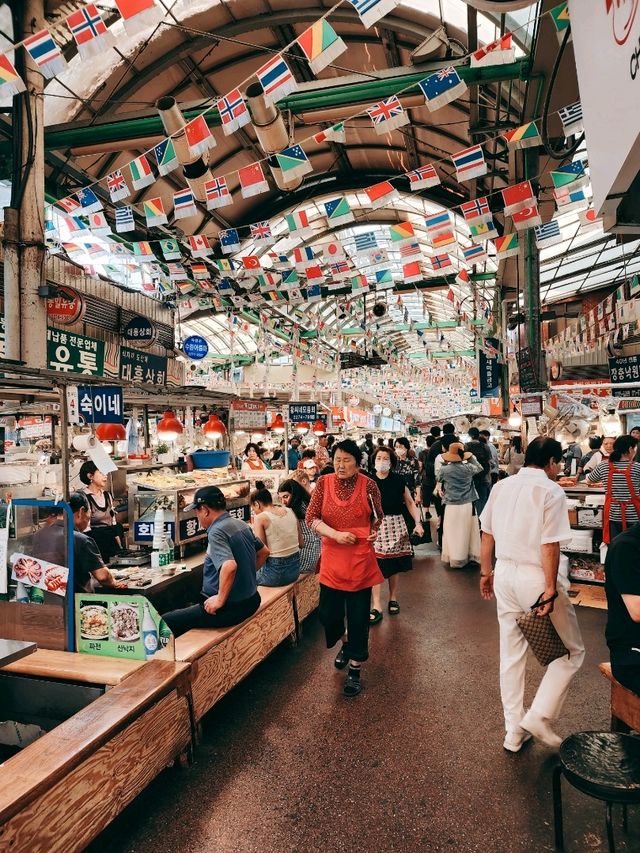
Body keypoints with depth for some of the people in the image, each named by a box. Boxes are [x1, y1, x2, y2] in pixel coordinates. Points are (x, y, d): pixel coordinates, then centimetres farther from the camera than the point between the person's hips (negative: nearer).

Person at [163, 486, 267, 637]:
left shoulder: (216, 532, -20)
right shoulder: (241, 524, 5)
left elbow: (229, 566, -35)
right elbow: (264, 552, 17)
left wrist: (220, 600, -24)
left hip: (231, 608, -9)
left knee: (165, 622, -4)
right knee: (190, 608, 31)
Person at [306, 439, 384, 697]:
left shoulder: (368, 484, -6)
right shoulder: (324, 482, -3)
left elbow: (378, 515, 11)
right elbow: (311, 517, -6)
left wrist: (374, 531, -7)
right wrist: (335, 534, -17)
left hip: (360, 557, -2)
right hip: (332, 557, 2)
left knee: (358, 614, 6)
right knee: (328, 612, 8)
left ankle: (354, 669, 25)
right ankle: (345, 642, 43)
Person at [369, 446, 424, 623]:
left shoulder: (398, 480, -2)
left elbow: (410, 503, 5)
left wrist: (418, 522, -4)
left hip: (396, 525, 1)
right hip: (376, 526, -1)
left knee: (394, 565, 10)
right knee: (377, 566, -4)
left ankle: (393, 599, 29)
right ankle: (376, 607, 2)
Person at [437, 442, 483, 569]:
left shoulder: (444, 469, -8)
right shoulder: (468, 468, -6)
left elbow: (438, 478, 14)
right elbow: (479, 468, 16)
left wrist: (444, 464, 18)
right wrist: (471, 457, 16)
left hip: (452, 506, -1)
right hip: (468, 505, 1)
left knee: (453, 533, 10)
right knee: (467, 531, 14)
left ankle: (453, 558, 20)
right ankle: (472, 555, 25)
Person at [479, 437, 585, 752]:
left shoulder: (501, 487, 6)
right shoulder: (551, 491, -12)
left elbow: (487, 535, 9)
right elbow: (549, 546, -17)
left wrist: (486, 571, 17)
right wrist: (550, 590, -14)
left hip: (505, 573, 7)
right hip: (535, 578, -6)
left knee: (511, 653, 17)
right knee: (571, 651, 14)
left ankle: (514, 731, 28)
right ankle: (539, 716, 9)